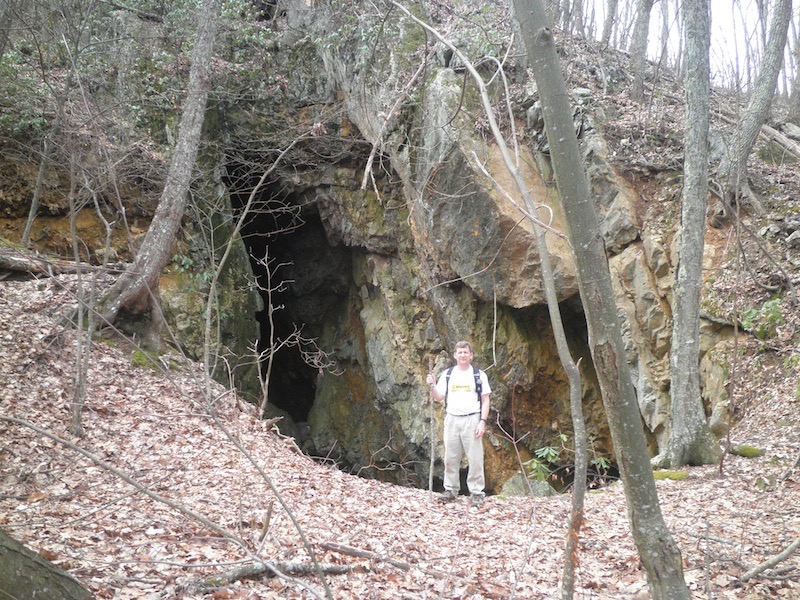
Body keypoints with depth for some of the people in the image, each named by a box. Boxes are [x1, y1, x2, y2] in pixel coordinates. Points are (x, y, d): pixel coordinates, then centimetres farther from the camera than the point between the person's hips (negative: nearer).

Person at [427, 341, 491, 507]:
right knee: (451, 457, 6)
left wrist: (483, 421, -9)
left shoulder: (479, 375, 2)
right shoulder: (447, 374, 10)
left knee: (475, 458, -3)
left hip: (472, 420, -3)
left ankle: (476, 492, 1)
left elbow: (485, 400, 1)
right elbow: (439, 398, 10)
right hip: (452, 419, 3)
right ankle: (451, 489, 15)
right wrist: (433, 385, -8)